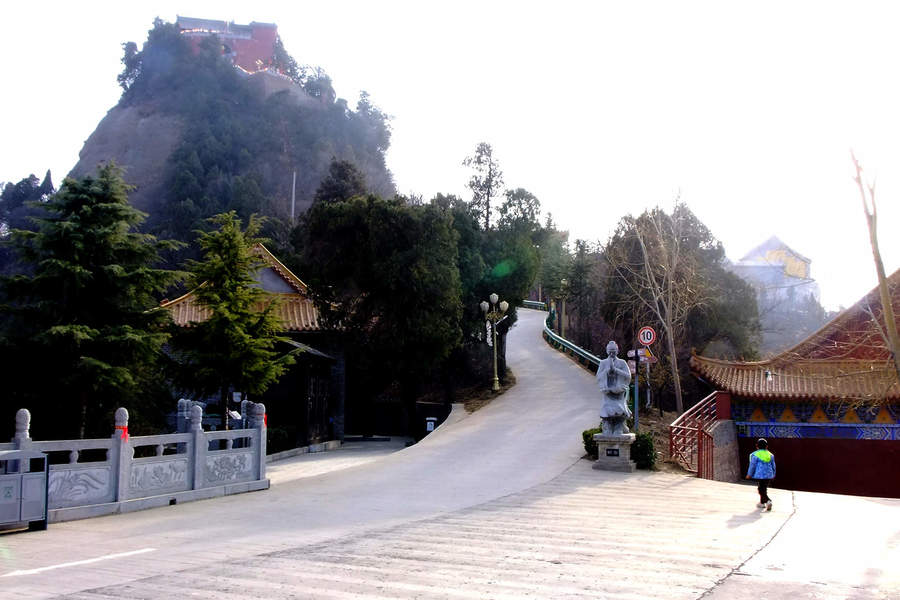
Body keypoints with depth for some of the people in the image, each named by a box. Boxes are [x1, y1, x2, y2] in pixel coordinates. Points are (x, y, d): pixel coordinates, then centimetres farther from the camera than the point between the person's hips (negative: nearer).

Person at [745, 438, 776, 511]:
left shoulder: (755, 455, -10)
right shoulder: (770, 455, 7)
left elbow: (752, 465, -9)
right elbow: (773, 466, 13)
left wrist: (749, 474, 2)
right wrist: (773, 475, 26)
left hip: (759, 475, -6)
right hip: (768, 475, 6)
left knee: (761, 490, -2)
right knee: (764, 489, 17)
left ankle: (768, 501, -21)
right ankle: (762, 503, 24)